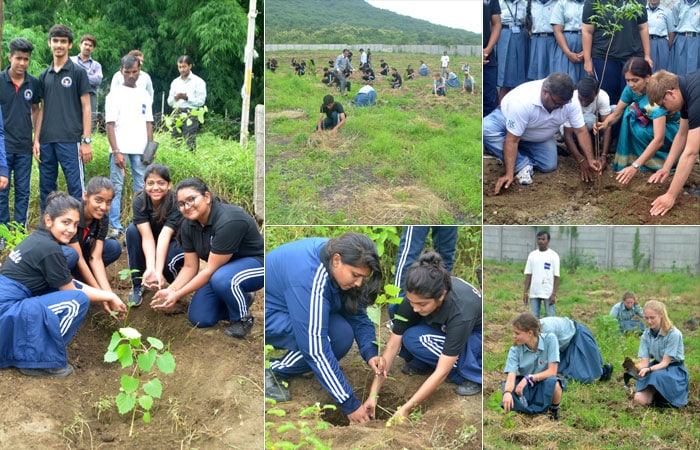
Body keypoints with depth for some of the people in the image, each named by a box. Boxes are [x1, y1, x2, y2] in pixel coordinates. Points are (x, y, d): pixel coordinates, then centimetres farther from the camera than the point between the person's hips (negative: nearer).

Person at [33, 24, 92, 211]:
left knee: (76, 188, -6)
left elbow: (86, 108, -1)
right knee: (46, 189, 9)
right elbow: (41, 109, 16)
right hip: (46, 141, 5)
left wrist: (87, 141, -8)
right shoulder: (44, 75, 14)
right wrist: (36, 140, 7)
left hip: (70, 140, -5)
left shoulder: (78, 72, 2)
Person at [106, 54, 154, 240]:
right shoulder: (115, 95, 2)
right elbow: (110, 125, -3)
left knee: (142, 189, 3)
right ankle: (115, 228, -1)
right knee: (116, 188, -3)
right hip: (120, 148, -3)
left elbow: (148, 123, 14)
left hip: (140, 150, 3)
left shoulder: (144, 95, 13)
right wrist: (116, 151, -12)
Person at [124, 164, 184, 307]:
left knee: (169, 260, -36)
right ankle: (137, 285, -14)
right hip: (147, 248, 3)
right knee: (132, 230, -27)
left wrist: (158, 271, -51)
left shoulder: (176, 203, -28)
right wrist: (150, 268, -48)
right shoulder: (139, 201, -23)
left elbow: (164, 236, -39)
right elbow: (147, 236, -33)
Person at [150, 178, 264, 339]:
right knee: (199, 319, -3)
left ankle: (244, 318, -9)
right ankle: (243, 299, 19)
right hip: (221, 267, 8)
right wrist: (170, 290, -21)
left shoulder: (229, 221, -33)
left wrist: (178, 295, -29)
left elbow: (210, 269, -30)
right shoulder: (188, 225, -8)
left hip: (255, 263, -8)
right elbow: (190, 267, -3)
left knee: (222, 278, -38)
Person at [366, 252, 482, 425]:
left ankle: (475, 374, -14)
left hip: (475, 337, -5)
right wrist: (373, 394, -25)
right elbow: (392, 346, -20)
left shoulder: (460, 310, -40)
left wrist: (406, 409, -38)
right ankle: (423, 364, 2)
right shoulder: (416, 297, -27)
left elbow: (442, 372, -36)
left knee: (414, 339, -30)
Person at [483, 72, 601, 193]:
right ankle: (523, 165, -21)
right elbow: (512, 140, -38)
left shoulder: (569, 101, -27)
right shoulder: (522, 101, -42)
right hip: (507, 121, -4)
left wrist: (590, 159, -24)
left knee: (549, 166, -13)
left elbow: (581, 130, -16)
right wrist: (509, 174, -41)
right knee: (487, 128, -36)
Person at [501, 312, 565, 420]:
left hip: (543, 388, -1)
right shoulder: (515, 350, -8)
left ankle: (554, 411, -6)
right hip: (525, 388, 1)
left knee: (553, 383, -37)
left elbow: (552, 372, -17)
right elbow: (511, 376, -22)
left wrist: (528, 378, -29)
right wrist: (507, 393, -44)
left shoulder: (549, 339, -14)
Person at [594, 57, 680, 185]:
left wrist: (635, 166, -50)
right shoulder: (631, 89, -16)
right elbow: (616, 114, -6)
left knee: (639, 130, -32)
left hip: (673, 128, -6)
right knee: (630, 112, -21)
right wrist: (605, 124, -33)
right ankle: (627, 158, -11)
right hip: (651, 123, 7)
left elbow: (659, 139, -42)